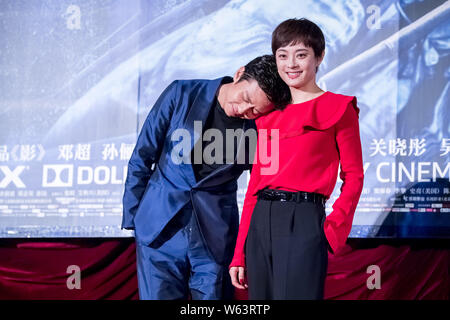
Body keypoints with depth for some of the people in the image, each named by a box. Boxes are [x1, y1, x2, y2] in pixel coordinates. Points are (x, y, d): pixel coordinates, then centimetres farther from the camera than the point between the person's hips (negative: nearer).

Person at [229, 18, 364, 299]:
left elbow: (353, 176, 0)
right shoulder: (269, 113, 16)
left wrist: (334, 229, -14)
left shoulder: (338, 108, 1)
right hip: (260, 223, 5)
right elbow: (255, 182, 15)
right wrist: (239, 254, 11)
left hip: (303, 222, -5)